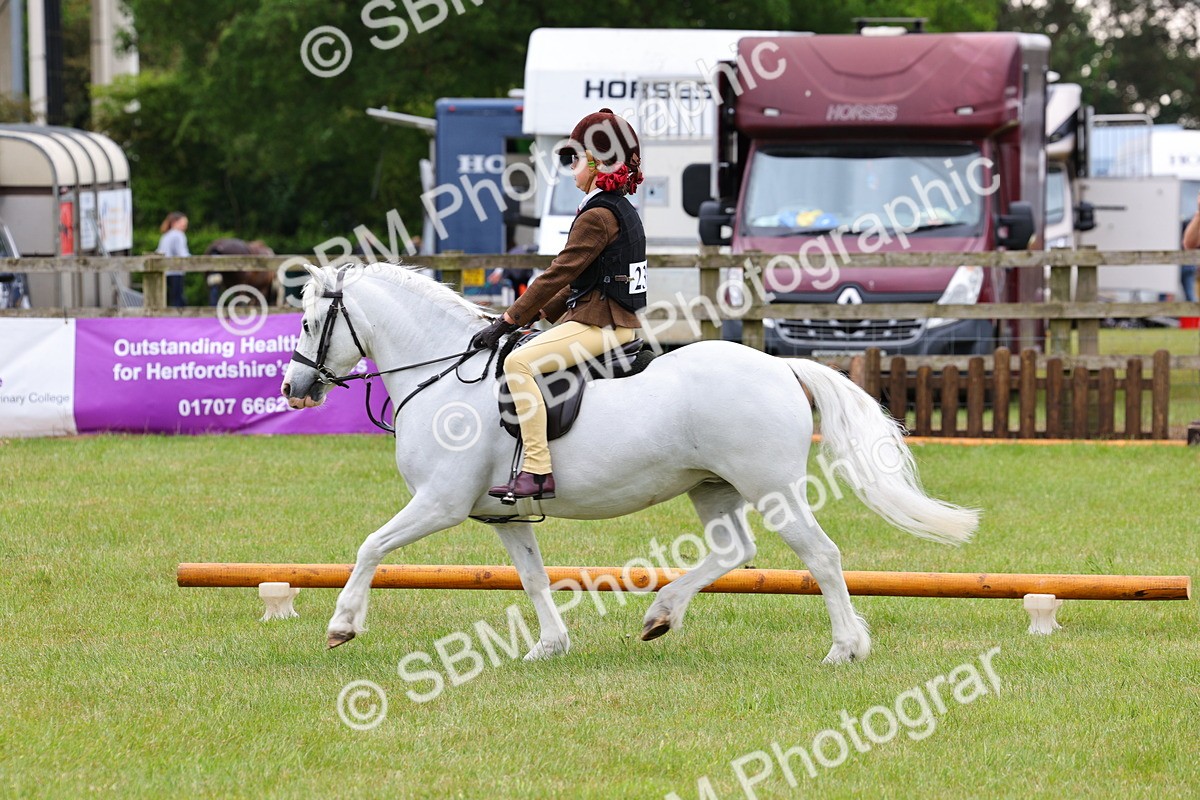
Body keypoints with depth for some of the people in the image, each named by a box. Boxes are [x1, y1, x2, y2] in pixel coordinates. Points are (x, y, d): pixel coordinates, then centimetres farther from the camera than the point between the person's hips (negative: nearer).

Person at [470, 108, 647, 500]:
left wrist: (508, 321, -15)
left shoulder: (597, 216, -14)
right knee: (525, 359, 25)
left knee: (519, 362, -23)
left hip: (600, 325, -11)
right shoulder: (622, 212, 17)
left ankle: (538, 471, -30)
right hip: (616, 320, 11)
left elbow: (558, 276, -17)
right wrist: (534, 314, 16)